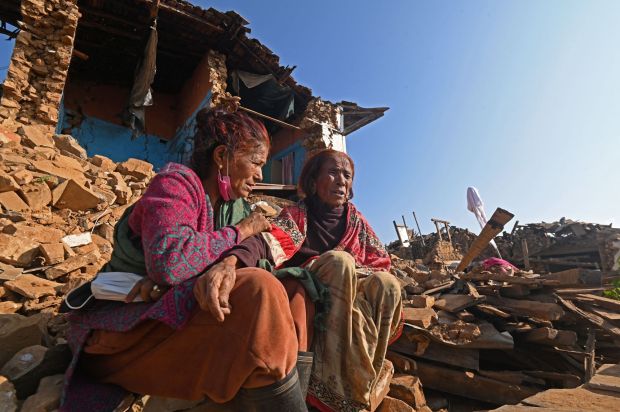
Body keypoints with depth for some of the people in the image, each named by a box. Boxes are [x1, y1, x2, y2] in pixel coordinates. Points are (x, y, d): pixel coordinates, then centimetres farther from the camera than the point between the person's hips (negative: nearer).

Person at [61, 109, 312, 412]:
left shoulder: (234, 206, 10)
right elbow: (168, 260, -30)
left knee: (292, 293, -8)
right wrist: (240, 232, -17)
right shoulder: (176, 182, -13)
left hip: (186, 312, 7)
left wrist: (226, 265, -30)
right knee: (258, 291, -31)